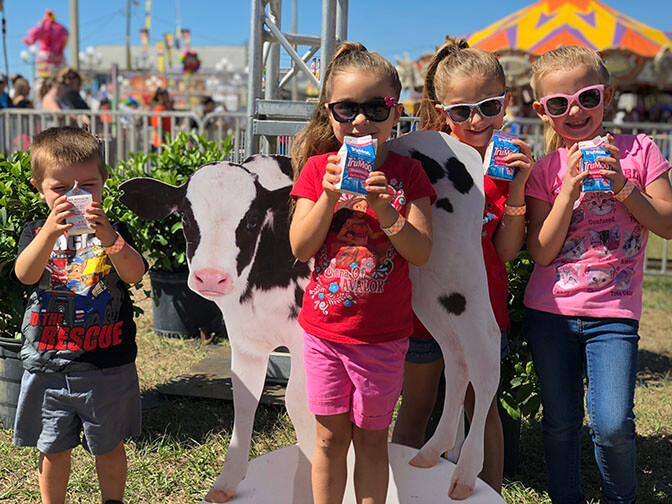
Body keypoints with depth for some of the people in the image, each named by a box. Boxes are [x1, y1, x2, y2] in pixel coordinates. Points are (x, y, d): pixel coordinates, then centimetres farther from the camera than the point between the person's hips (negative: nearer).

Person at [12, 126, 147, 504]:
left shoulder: (114, 231, -1)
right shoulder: (36, 232, 2)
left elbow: (134, 274, -18)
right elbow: (26, 274, -17)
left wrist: (108, 238, -36)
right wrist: (50, 232, -33)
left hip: (107, 364, -1)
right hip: (48, 365, 1)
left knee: (109, 446, 13)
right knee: (53, 449, 14)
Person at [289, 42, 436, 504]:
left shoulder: (407, 173, -3)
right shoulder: (317, 169, -1)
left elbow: (421, 252, -10)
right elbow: (300, 248, -7)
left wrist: (384, 209, -24)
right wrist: (329, 196, -19)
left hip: (383, 335, -1)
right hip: (324, 328, 1)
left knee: (371, 438, 12)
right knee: (330, 437, 12)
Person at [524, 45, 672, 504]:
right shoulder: (545, 171, 1)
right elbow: (542, 252, -7)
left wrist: (622, 186, -15)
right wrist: (570, 189, -16)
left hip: (613, 312, -1)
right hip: (550, 311, 1)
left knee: (612, 426, -10)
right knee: (561, 423, 9)